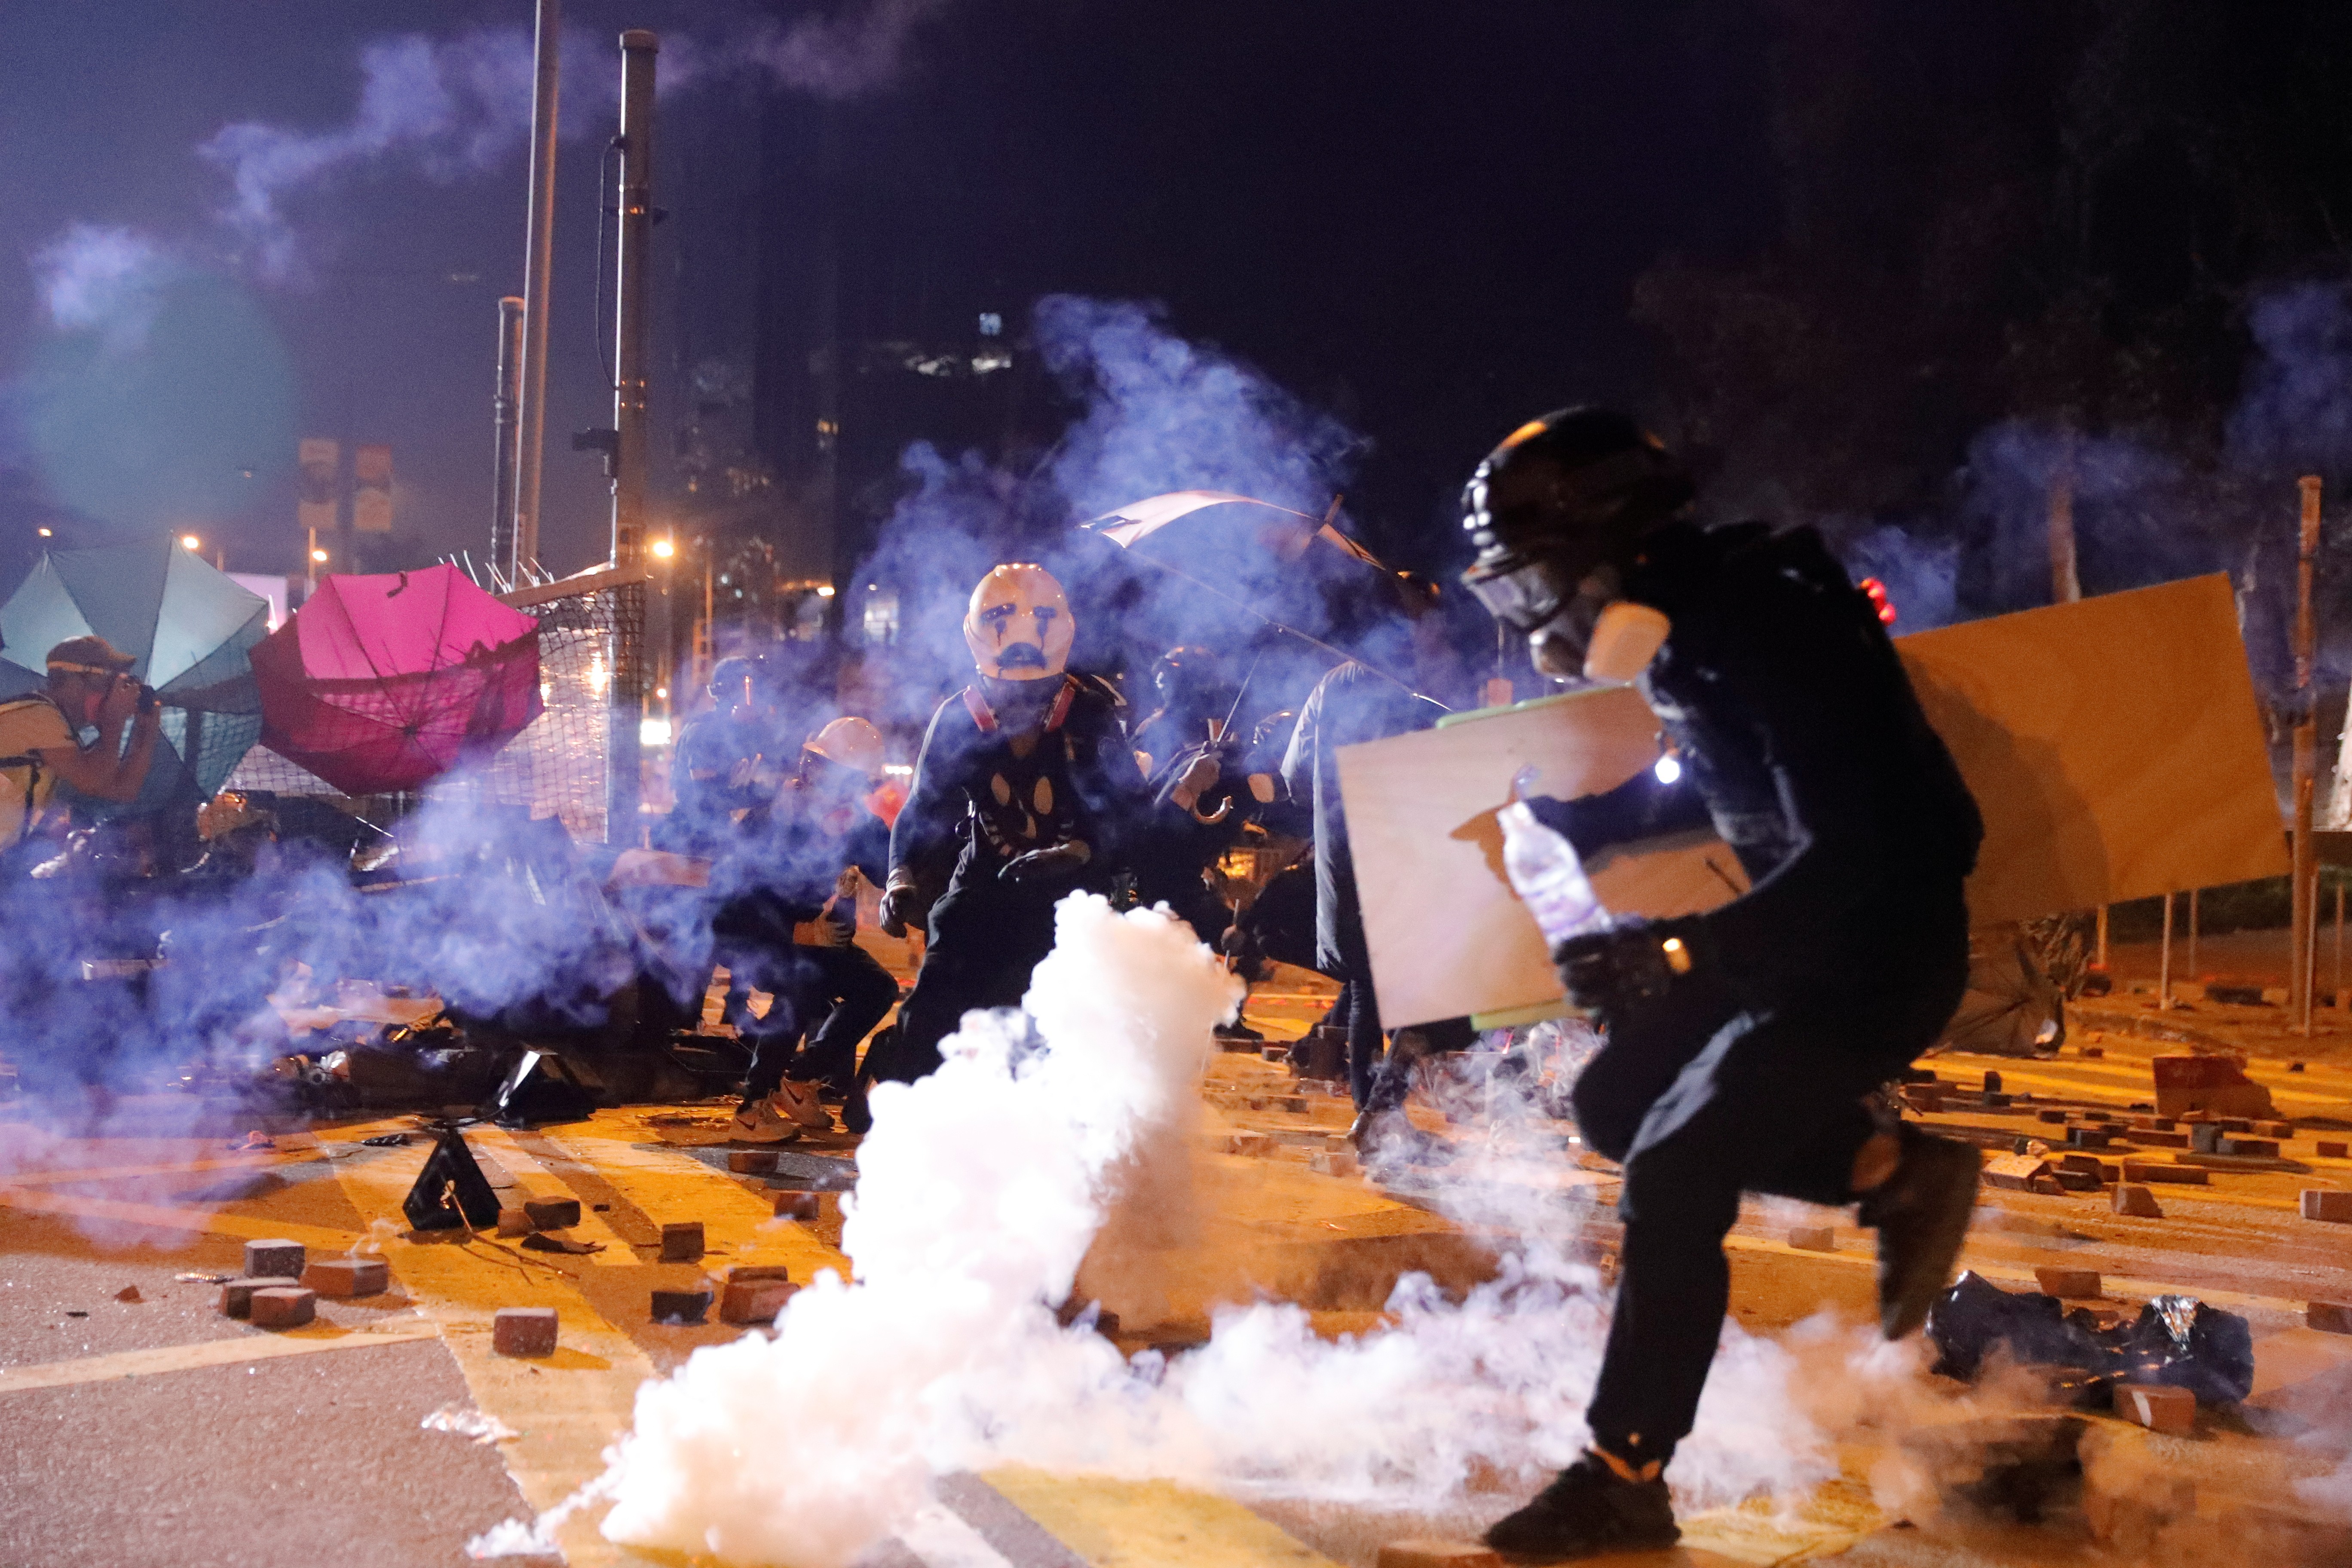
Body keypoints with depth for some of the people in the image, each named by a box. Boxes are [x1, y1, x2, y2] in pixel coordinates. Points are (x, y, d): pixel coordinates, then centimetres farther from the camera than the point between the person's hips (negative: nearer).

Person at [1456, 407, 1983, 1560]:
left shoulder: (1768, 633, -27)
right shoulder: (1688, 628, 2)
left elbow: (1852, 862, -33)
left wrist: (1678, 955, -40)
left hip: (1884, 948, -10)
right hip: (1805, 930, 10)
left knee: (1673, 1180, -17)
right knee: (1616, 1106, 10)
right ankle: (1896, 1175, 16)